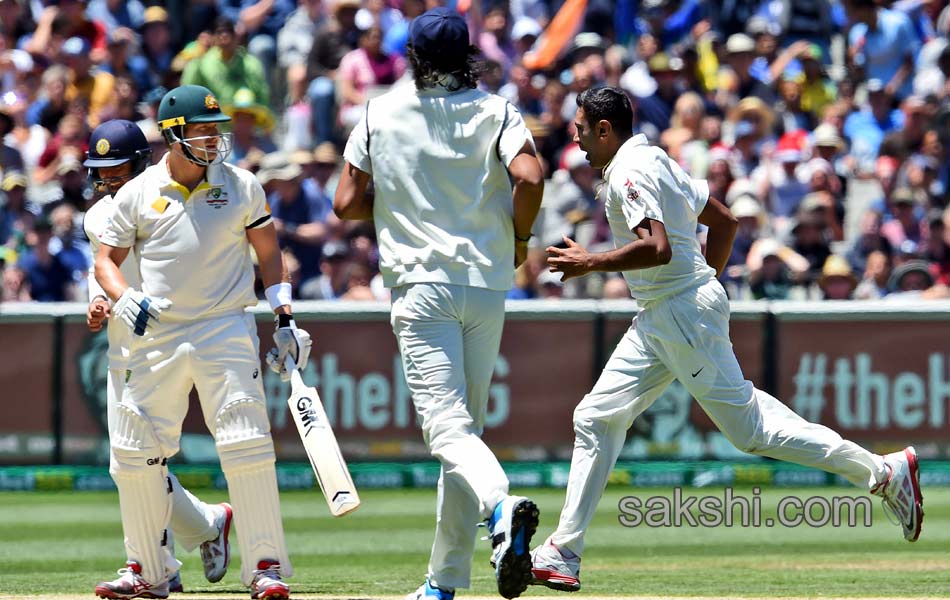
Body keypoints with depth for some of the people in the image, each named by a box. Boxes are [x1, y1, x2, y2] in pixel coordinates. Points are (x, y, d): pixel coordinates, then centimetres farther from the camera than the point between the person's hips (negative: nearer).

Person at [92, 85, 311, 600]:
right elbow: (106, 258, 9)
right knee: (136, 455, 2)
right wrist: (123, 298, -12)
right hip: (157, 338, 1)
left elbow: (267, 249, 12)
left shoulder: (241, 186, 4)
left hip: (227, 331, -1)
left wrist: (284, 318, 6)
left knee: (247, 449, -12)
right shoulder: (137, 194, 3)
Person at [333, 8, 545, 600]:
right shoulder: (496, 111, 3)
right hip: (487, 285, 3)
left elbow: (347, 203, 2)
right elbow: (529, 178, -15)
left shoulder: (381, 113, 3)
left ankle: (500, 503, -43)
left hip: (422, 284, -3)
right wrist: (519, 239, 3)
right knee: (465, 424, 13)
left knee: (447, 425, -13)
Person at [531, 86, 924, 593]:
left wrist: (591, 263, -17)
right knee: (596, 417, 7)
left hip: (683, 312, -11)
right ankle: (563, 552, 7)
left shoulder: (629, 172, -13)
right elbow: (724, 221, 22)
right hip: (658, 320, 11)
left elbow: (658, 248, -27)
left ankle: (884, 472, -5)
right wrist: (705, 281, 23)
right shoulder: (654, 161, 18)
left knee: (749, 426, -9)